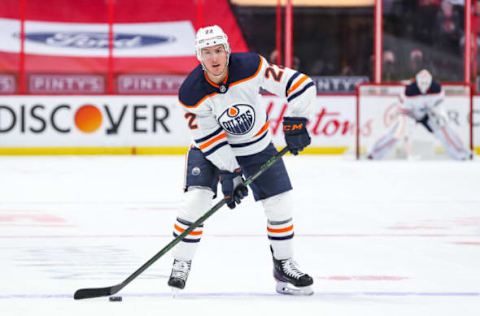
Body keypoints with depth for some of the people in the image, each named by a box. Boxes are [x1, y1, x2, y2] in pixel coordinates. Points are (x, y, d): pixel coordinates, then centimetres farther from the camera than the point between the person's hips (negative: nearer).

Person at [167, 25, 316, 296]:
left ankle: (284, 265, 18)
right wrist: (229, 172, -23)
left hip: (257, 144, 1)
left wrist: (295, 123, -27)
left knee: (281, 203, -2)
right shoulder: (192, 93, -25)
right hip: (211, 145, -1)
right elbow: (209, 139, -19)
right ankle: (181, 264, -6)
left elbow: (301, 85, -23)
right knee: (197, 197, -20)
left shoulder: (251, 67, -27)